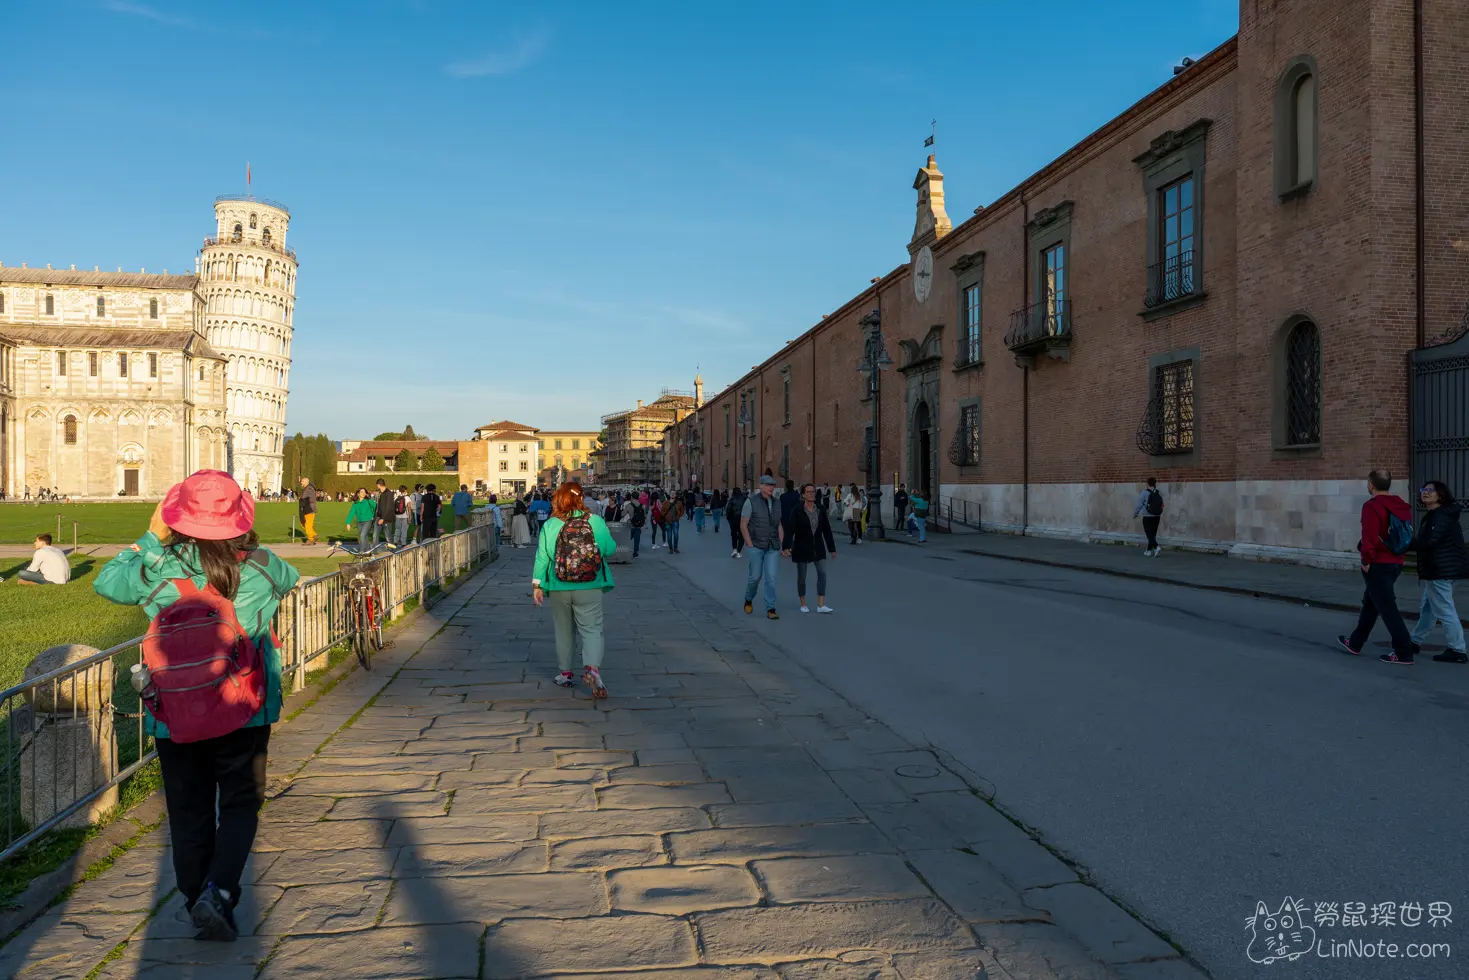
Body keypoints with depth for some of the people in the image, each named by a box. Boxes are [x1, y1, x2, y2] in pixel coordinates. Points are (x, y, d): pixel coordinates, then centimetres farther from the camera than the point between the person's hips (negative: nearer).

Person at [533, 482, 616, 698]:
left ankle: (566, 673, 27)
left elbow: (542, 556, -2)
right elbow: (610, 549, -1)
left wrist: (537, 585, 5)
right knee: (591, 629, 1)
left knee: (564, 631, 17)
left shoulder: (550, 526, -4)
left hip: (559, 589, 2)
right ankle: (592, 668, -22)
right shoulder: (596, 522, -6)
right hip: (589, 589, -1)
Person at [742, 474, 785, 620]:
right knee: (755, 576, 2)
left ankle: (770, 610, -1)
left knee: (771, 578, -4)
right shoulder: (751, 501, -6)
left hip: (772, 548, 3)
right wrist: (750, 544, -10)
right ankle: (748, 600, 30)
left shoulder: (776, 503, 9)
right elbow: (743, 525, -6)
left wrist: (781, 545, 8)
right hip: (756, 546, -3)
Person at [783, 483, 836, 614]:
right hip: (802, 548, -3)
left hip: (818, 548, 3)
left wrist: (832, 549, 8)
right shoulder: (797, 512, -10)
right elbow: (789, 530, -16)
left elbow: (827, 530, 7)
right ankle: (803, 604, 21)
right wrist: (787, 547, -27)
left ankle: (821, 605, -6)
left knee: (822, 573, -7)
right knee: (801, 577, 6)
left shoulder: (821, 510, 2)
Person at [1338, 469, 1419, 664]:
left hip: (1377, 565, -9)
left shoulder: (1372, 506, -17)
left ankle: (1404, 653, -4)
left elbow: (1370, 537, -23)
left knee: (1387, 607, -4)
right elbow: (1409, 533, 13)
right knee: (1370, 603, 19)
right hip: (1396, 563, 9)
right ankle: (1355, 643, 30)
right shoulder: (1401, 505, 9)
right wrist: (1397, 552, 18)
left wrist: (1367, 560, -14)